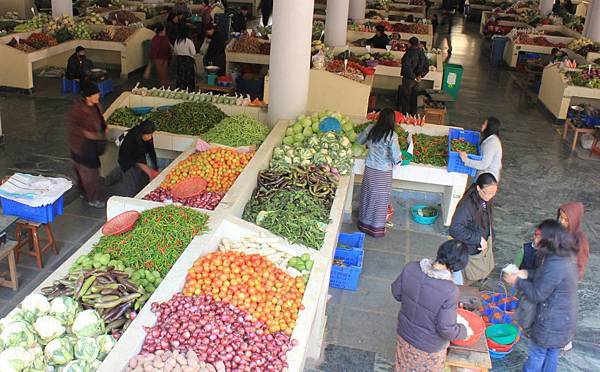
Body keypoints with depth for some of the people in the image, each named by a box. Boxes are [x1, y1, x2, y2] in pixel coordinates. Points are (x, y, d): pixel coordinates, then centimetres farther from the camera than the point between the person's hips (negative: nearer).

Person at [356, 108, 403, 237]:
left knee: (367, 195, 17)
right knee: (380, 199, 9)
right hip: (383, 171, -4)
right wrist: (399, 159, 4)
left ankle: (364, 223, 30)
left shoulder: (370, 129, -4)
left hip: (369, 168, 4)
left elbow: (359, 140, 12)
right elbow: (396, 156, -18)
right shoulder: (392, 135, -18)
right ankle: (376, 228, 18)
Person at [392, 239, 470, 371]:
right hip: (429, 347, -3)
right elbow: (446, 329, -26)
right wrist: (464, 331, -6)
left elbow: (396, 291, -4)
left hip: (405, 334, 4)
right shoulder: (450, 291, -36)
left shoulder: (411, 268, -22)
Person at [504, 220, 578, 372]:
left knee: (536, 354, 12)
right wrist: (528, 274, 3)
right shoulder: (566, 256, -2)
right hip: (563, 319, 9)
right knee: (552, 354, 24)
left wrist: (517, 281, -12)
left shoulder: (555, 265, -32)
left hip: (551, 323, -9)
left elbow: (537, 294, -24)